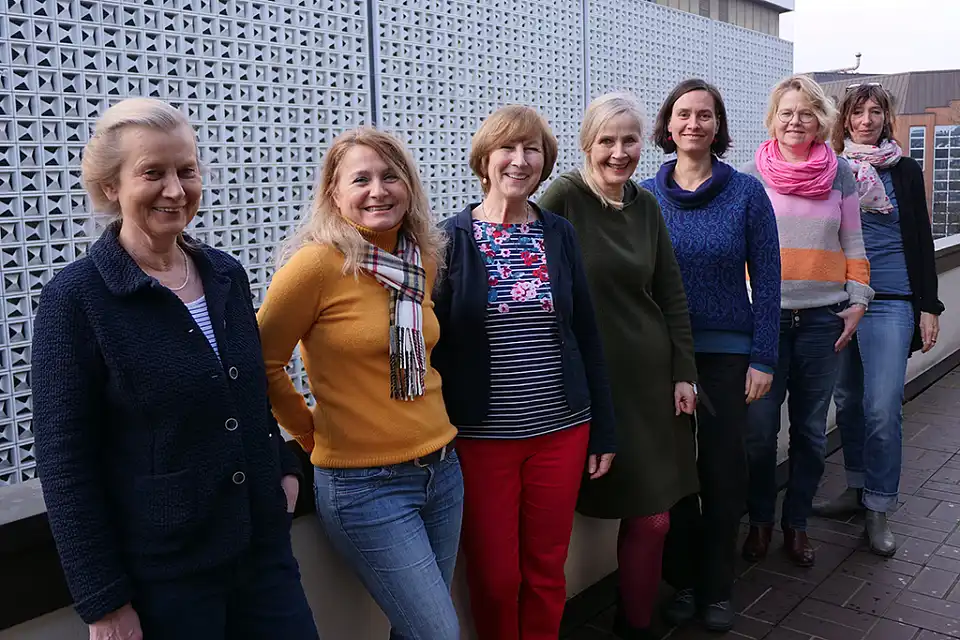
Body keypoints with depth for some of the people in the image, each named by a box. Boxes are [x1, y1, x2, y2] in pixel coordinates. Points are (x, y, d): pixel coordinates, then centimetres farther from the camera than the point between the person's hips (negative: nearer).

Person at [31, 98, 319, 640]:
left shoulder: (228, 274, 5)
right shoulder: (75, 298, -11)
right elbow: (65, 463, -11)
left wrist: (284, 469, 7)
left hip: (264, 548, 5)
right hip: (159, 573, -5)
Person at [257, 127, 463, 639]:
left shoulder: (422, 261, 5)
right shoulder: (316, 263, -14)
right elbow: (264, 364, -7)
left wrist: (429, 421, 12)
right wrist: (311, 433, 0)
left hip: (441, 469, 6)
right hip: (364, 485, -6)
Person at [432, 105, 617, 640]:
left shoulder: (559, 234, 4)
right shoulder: (451, 239, -4)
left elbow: (587, 335, 7)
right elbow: (433, 345, -3)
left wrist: (604, 430, 6)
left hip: (561, 430, 3)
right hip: (481, 436, -2)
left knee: (547, 573, 12)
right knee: (494, 579, 8)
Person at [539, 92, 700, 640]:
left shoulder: (647, 205, 8)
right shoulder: (564, 198, -9)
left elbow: (672, 295, 11)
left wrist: (684, 372, 7)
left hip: (653, 376, 5)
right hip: (594, 381, -5)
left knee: (654, 517, 7)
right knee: (645, 516, 1)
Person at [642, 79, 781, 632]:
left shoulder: (747, 192, -4)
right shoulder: (646, 195, 1)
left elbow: (766, 278, -4)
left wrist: (763, 359, -7)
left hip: (728, 352, -1)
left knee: (724, 472, 7)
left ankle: (717, 589, 26)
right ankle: (682, 580, 28)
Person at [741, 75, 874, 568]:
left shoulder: (839, 174, 8)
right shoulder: (751, 177, 3)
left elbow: (852, 244, 11)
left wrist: (858, 301, 3)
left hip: (822, 318, 2)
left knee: (811, 429, 8)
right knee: (759, 428, -2)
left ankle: (796, 523, 24)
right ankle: (760, 521, 19)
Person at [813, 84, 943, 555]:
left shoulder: (904, 170, 6)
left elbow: (920, 239, 6)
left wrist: (928, 306, 1)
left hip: (890, 301, -2)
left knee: (882, 408, -8)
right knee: (847, 400, 9)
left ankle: (878, 511, 4)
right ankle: (857, 489, 25)